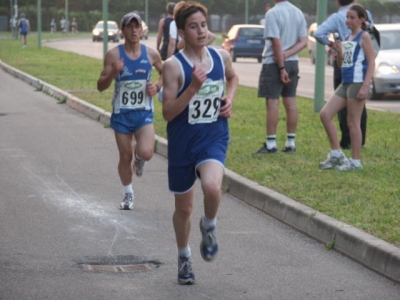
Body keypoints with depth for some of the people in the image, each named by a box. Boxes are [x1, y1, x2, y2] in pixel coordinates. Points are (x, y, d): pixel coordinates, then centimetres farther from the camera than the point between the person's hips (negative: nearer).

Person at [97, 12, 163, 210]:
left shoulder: (151, 54, -2)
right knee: (125, 157, 7)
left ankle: (138, 157, 19)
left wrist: (157, 86, -2)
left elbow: (164, 72, 18)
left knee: (146, 153, -19)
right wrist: (113, 72, -25)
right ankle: (128, 194, 30)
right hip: (121, 114, 0)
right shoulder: (114, 54, -8)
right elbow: (100, 86, -7)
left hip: (144, 113, 0)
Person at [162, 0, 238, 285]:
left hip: (214, 138, 1)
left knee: (212, 187, -29)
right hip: (182, 142, -1)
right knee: (184, 207, 12)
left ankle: (209, 226, 4)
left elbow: (233, 77, 24)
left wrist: (230, 98, 5)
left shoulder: (221, 56, 0)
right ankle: (184, 256, 37)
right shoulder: (173, 66, -13)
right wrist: (193, 87, -27)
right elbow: (168, 113, -16)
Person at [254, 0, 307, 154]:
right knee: (290, 102, 9)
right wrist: (286, 54, -7)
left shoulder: (272, 13, -15)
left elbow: (277, 42, -19)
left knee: (272, 102, -4)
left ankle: (270, 144, -3)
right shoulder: (298, 13, 7)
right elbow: (303, 42, 5)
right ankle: (290, 143, 13)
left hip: (273, 62, -7)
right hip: (293, 62, 7)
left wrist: (281, 67, -16)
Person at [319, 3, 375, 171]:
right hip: (345, 83, 8)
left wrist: (365, 86, -20)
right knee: (325, 114, 2)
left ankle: (355, 161, 4)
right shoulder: (346, 38, 15)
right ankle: (336, 154, 9)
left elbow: (371, 63, -12)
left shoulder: (364, 37, -7)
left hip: (357, 83, -8)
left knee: (353, 123, -4)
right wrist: (339, 51, 0)